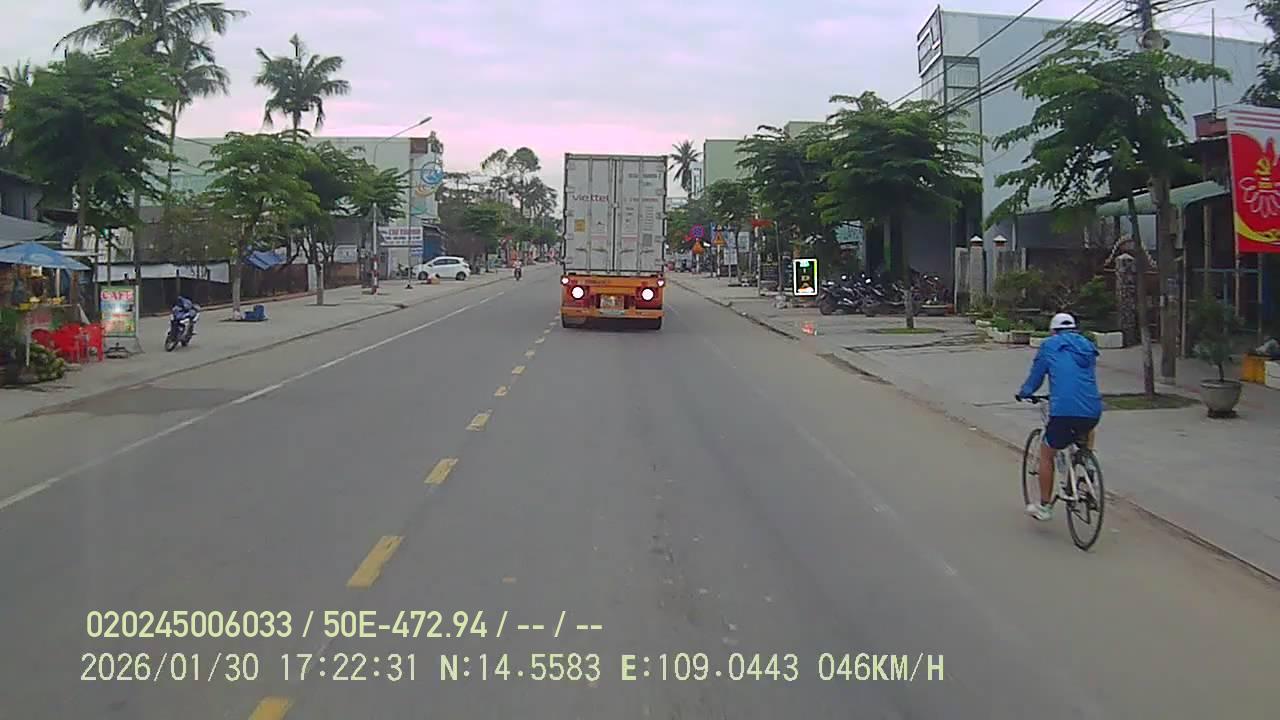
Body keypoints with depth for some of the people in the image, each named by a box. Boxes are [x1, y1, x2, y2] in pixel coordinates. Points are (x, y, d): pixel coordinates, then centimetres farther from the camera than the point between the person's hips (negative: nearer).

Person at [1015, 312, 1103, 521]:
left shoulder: (1049, 346, 9)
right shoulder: (1088, 347, 22)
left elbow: (1035, 377, 16)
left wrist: (1023, 393, 37)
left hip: (1064, 412, -5)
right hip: (1093, 412, 5)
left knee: (1046, 455, 15)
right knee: (1086, 430, 40)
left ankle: (1044, 506, 19)